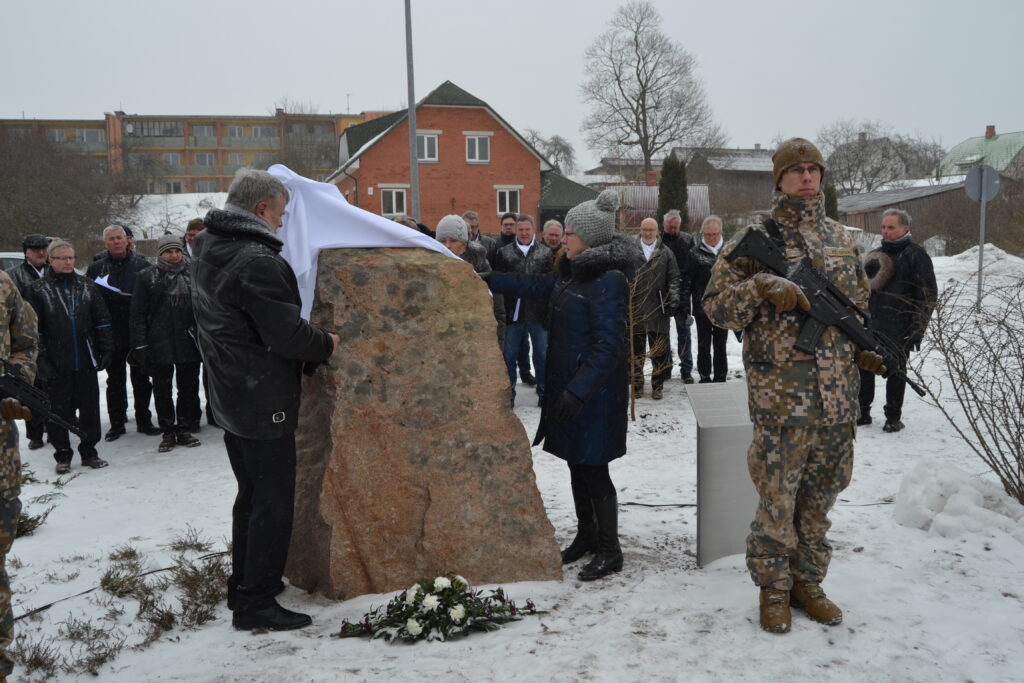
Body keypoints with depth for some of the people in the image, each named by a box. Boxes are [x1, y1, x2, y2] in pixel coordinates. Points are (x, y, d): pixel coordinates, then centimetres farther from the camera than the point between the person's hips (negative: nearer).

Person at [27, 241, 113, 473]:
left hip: (86, 361, 2)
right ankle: (62, 456, 18)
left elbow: (102, 321, 9)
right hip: (56, 364, -2)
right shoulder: (38, 290, 0)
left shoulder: (87, 286, 8)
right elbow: (34, 328, -3)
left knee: (90, 408, 7)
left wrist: (106, 350, 1)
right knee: (59, 410, 6)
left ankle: (89, 452, 20)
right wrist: (41, 360, -9)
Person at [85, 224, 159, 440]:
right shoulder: (96, 268, 2)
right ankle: (116, 423, 20)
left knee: (141, 379, 8)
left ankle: (144, 420, 19)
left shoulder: (141, 265, 0)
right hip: (111, 335, 1)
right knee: (115, 380, 11)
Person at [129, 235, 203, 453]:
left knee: (189, 388, 7)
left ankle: (185, 429, 19)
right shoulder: (147, 277, 0)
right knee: (162, 390, 6)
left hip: (189, 343, 2)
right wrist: (140, 345, -9)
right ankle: (168, 432, 17)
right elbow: (138, 314, -2)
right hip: (159, 345, -2)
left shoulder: (192, 275, 8)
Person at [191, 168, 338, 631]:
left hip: (229, 397, 10)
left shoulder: (206, 250, 8)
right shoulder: (256, 261, -23)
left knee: (252, 493, 21)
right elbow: (287, 335, -25)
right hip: (263, 401, -10)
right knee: (274, 501, 0)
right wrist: (328, 345, -7)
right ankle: (255, 602, 6)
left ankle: (243, 583, 32)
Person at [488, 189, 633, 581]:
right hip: (568, 384, 9)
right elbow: (537, 286, 23)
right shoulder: (574, 271, 8)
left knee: (593, 469, -1)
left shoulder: (609, 280, -19)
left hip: (595, 393, -9)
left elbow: (610, 345, -22)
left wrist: (579, 390, -25)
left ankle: (610, 550, 13)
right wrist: (488, 280, 21)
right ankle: (587, 536, 32)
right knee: (577, 464, 17)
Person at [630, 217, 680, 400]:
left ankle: (657, 386, 12)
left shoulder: (666, 254, 7)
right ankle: (637, 384, 18)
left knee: (659, 351, 2)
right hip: (635, 308, 0)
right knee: (636, 349, 7)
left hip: (658, 310, 0)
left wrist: (673, 299, -4)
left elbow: (673, 279, 7)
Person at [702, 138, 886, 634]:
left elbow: (858, 305, 23)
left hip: (838, 392, 5)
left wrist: (866, 348, 4)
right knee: (777, 497, 2)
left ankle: (807, 580, 30)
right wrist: (762, 287, -21)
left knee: (821, 492, 14)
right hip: (780, 394, -5)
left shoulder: (841, 239, 12)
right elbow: (715, 305, -5)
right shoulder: (755, 238, -2)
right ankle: (773, 588, 20)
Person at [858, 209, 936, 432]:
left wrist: (916, 329, -14)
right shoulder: (876, 255, 15)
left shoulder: (915, 255, -5)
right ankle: (862, 412, 21)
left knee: (895, 371, 4)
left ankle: (893, 417, 15)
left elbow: (927, 296, -9)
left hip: (898, 329, -6)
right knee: (864, 367, 8)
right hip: (870, 325, 6)